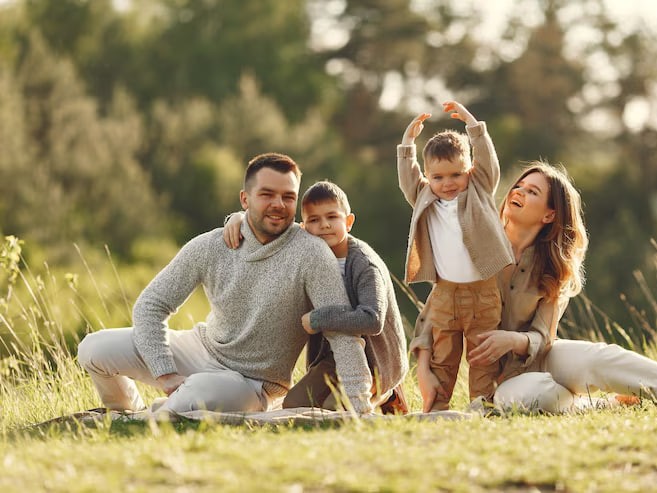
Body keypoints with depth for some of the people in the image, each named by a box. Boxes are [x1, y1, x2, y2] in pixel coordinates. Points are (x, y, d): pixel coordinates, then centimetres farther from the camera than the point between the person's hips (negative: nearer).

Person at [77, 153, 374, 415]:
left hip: (251, 383, -4)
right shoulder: (209, 247, -11)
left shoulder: (310, 254, -23)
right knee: (94, 349, -5)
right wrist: (165, 375, -18)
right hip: (202, 349, 4)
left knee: (196, 392, -37)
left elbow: (342, 332, -26)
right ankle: (130, 416, 26)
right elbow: (150, 305, -6)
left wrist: (359, 409, -34)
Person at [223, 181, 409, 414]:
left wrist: (316, 320, -29)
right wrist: (239, 218, -8)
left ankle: (383, 397, 7)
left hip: (374, 361, -7)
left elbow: (372, 320, -36)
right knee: (293, 406, -6)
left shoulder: (365, 265, -21)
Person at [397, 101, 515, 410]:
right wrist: (408, 141, 7)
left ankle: (482, 403, 7)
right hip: (444, 293, 2)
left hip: (483, 292, -2)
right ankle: (436, 406, 8)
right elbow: (408, 179, 9)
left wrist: (472, 124, -4)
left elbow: (488, 160, -1)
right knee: (441, 355, 4)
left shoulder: (480, 193, 6)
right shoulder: (425, 201, 13)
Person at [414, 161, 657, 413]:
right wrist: (424, 370, -19)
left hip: (539, 360, 1)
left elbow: (541, 338, -7)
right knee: (528, 396, -37)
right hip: (503, 376, -1)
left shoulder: (555, 269, -1)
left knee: (597, 358, -33)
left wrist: (513, 340, -32)